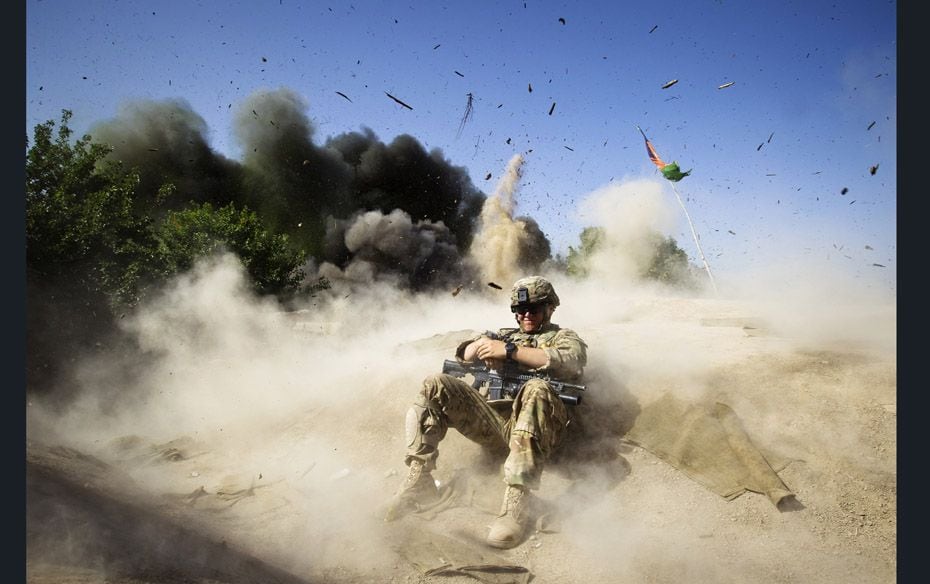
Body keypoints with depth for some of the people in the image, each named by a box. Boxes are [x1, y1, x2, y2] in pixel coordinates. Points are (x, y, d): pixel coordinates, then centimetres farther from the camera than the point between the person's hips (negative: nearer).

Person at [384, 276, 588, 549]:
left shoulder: (565, 337, 20)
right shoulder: (505, 335, 34)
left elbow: (570, 364, -5)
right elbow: (463, 355, 24)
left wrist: (510, 350, -10)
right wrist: (482, 343, -1)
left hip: (532, 424, -4)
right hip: (491, 418, 4)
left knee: (537, 389, -37)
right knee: (436, 385, -14)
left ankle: (516, 502, -41)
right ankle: (418, 481, -20)